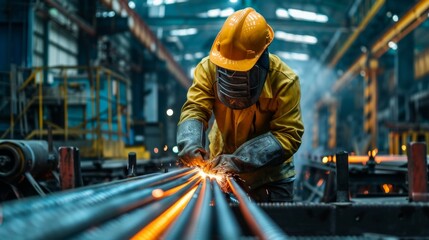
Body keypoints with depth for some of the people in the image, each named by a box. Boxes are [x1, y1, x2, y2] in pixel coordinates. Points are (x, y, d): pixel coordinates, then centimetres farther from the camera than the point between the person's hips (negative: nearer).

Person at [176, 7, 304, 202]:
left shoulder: (284, 81, -25)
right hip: (221, 168, 3)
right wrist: (190, 144, -43)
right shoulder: (209, 68, -17)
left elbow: (288, 136, -27)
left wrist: (240, 160, -40)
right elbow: (195, 109, -20)